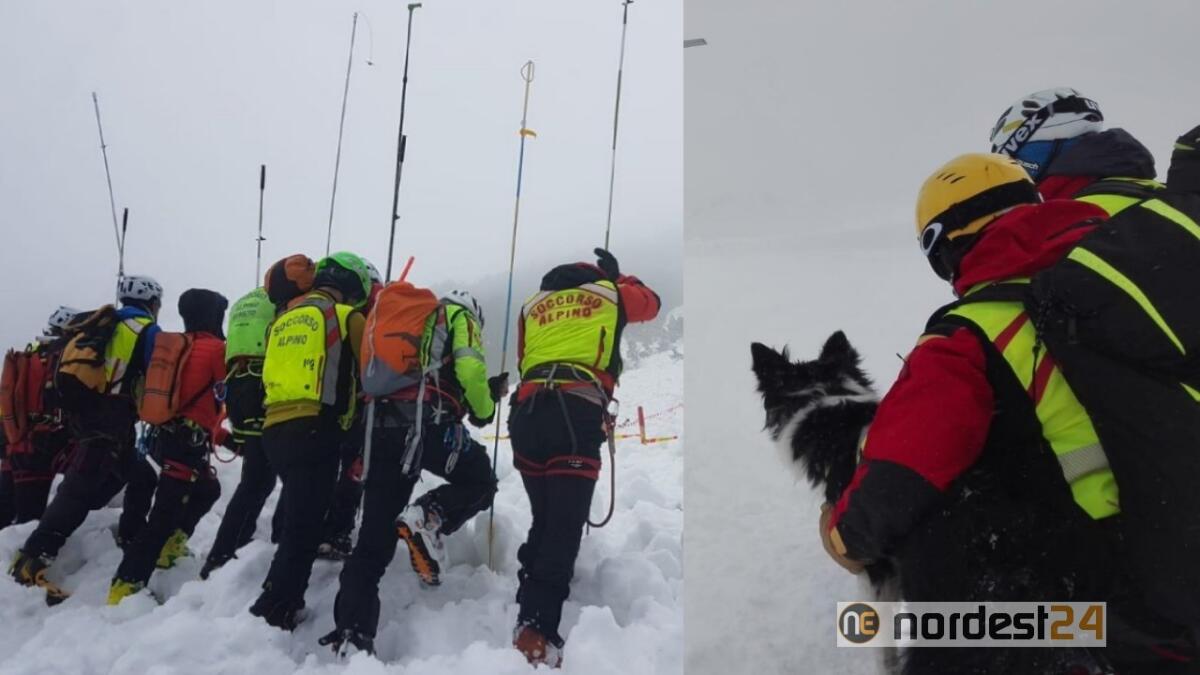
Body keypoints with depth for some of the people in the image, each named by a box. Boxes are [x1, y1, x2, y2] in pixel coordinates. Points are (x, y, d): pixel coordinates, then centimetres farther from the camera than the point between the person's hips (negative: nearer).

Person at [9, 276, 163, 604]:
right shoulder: (147, 331, -3)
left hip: (86, 410, 9)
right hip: (112, 422, -8)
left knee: (137, 475, 21)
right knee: (79, 492, -11)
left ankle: (130, 539, 28)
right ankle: (31, 560, -15)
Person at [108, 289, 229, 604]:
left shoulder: (176, 347, 20)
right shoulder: (216, 349, -4)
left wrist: (223, 437, 25)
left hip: (164, 436, 9)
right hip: (187, 443, -9)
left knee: (207, 489, 27)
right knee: (165, 514, -10)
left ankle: (168, 548, 23)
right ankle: (126, 586, -13)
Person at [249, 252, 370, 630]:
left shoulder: (284, 319, 22)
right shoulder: (345, 316, 3)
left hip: (275, 428, 7)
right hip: (315, 430, -7)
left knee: (294, 518, 21)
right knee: (304, 528, -5)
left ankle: (279, 600, 24)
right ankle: (274, 613, -8)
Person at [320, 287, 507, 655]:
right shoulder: (459, 316, 15)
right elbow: (469, 369, -3)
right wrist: (484, 410, 11)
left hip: (381, 427, 6)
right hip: (428, 422, -6)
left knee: (374, 539, 7)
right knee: (480, 481, 16)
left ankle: (350, 632, -3)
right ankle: (428, 519, -13)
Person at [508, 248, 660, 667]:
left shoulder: (533, 306, 29)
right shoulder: (608, 294, 22)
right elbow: (651, 303, 41)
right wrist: (617, 275, 55)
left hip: (527, 411, 4)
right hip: (578, 414, -4)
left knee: (543, 522, 19)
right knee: (564, 529, -9)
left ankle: (531, 611, 22)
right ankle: (536, 629, -20)